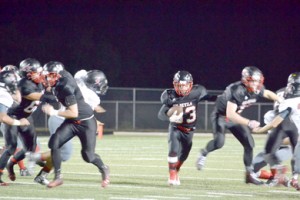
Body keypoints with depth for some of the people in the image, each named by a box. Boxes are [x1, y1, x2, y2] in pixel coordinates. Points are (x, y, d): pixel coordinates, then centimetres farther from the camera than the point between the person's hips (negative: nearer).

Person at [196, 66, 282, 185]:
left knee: (249, 144, 1)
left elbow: (268, 94, 12)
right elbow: (230, 114, -40)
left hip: (235, 117, 7)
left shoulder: (257, 90, -13)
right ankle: (204, 153, 3)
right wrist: (249, 123, -47)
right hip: (221, 115, -7)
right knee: (219, 142, -28)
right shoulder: (236, 90, -36)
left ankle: (250, 174, 12)